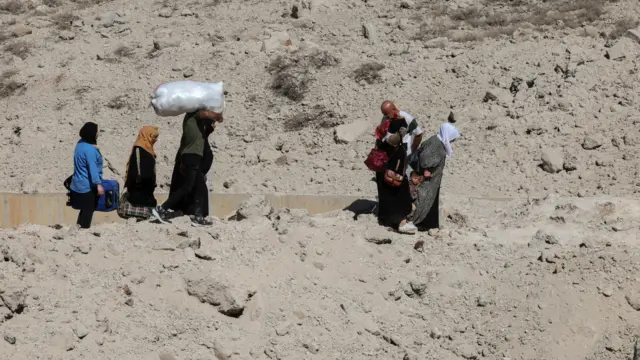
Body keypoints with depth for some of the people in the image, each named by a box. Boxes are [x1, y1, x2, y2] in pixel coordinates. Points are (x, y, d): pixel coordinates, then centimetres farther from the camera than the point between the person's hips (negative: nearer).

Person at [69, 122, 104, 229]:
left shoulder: (81, 143, 5)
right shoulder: (90, 150, -24)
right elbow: (93, 168, -30)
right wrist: (98, 184, -33)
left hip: (78, 184, 10)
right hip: (88, 186, -10)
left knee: (85, 209, 20)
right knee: (88, 210, 1)